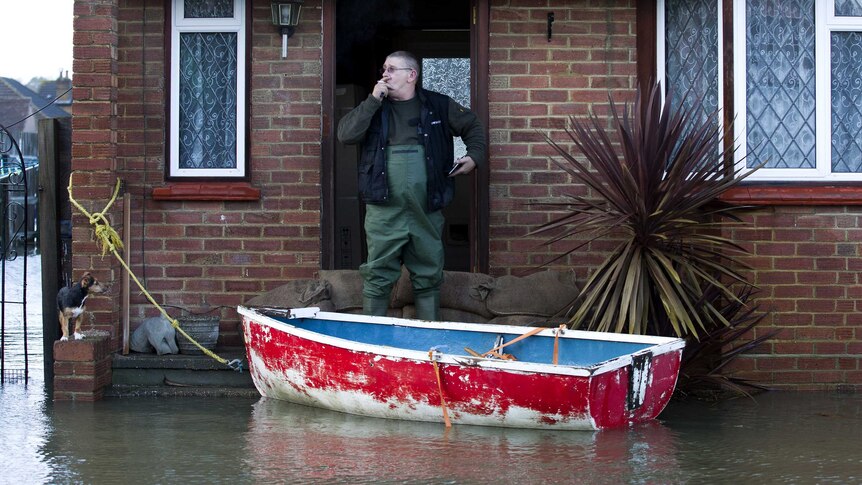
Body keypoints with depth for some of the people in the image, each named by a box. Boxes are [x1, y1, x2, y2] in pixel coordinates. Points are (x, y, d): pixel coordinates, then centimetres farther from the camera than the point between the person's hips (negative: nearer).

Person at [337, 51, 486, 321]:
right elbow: (346, 134, -7)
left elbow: (473, 127, 20)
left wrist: (474, 157, 4)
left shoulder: (439, 105, 8)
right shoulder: (373, 108, 8)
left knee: (429, 278, 9)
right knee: (377, 277, -1)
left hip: (427, 212, 1)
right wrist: (373, 100, -10)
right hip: (384, 211, -1)